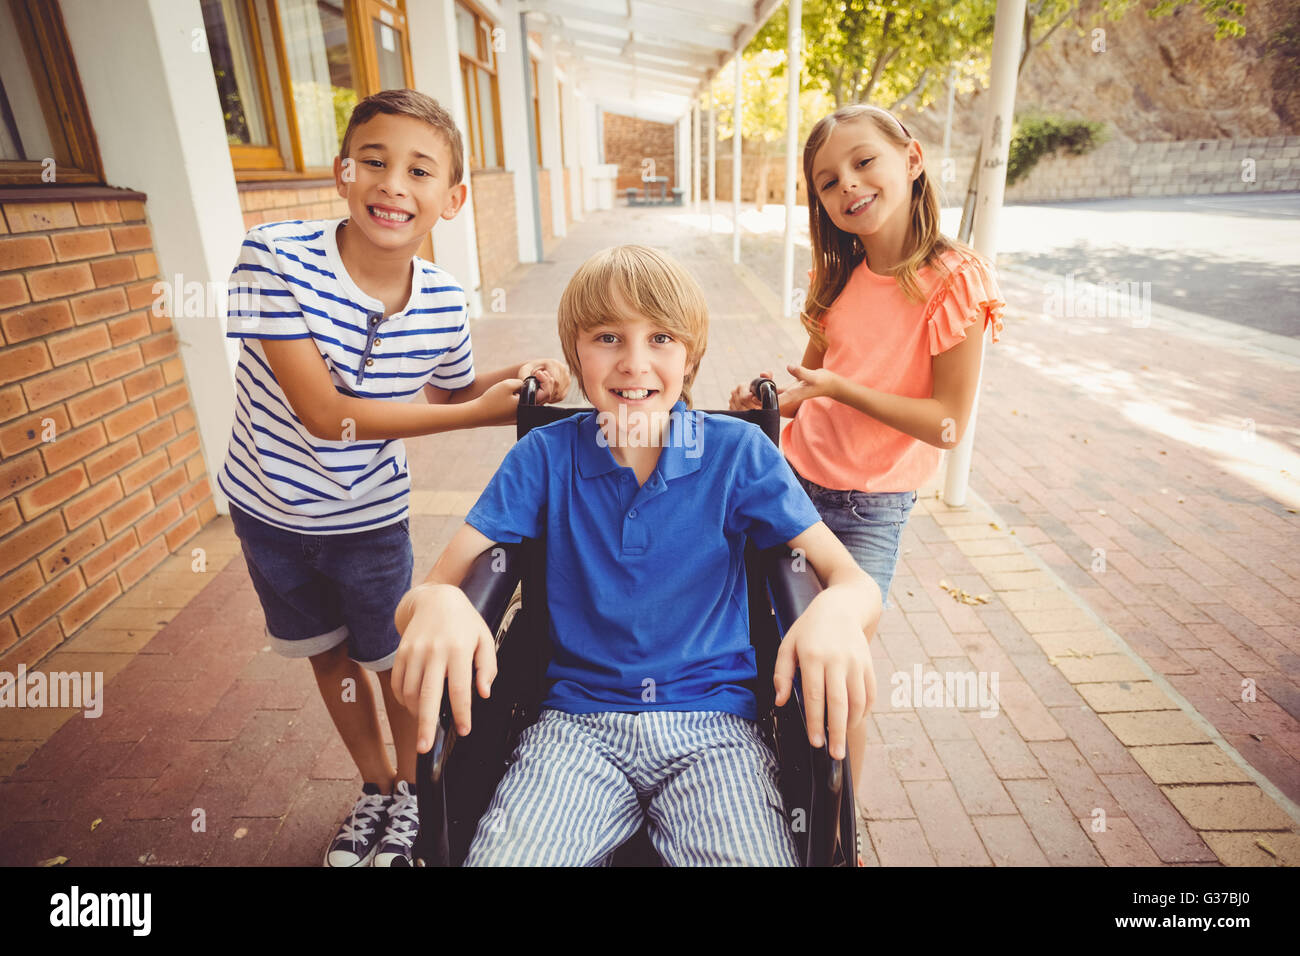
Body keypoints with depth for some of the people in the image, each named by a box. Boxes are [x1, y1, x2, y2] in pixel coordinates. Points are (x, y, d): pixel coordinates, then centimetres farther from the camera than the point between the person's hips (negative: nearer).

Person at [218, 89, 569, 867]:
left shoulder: (445, 303, -16)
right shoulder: (275, 256, -24)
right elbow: (324, 412, -28)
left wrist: (513, 377, -17)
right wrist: (479, 413, -28)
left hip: (370, 517, 0)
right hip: (270, 507, 1)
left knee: (396, 658, 13)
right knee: (329, 655, 20)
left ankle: (410, 789, 45)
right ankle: (375, 788, 47)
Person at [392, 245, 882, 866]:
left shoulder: (738, 451, -1)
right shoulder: (544, 457, 0)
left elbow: (853, 579, -3)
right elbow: (422, 595, -3)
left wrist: (837, 612, -28)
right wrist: (437, 605, -29)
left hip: (712, 722, 0)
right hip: (576, 720, 1)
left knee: (753, 853, -25)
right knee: (503, 855, -24)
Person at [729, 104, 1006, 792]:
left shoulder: (955, 281, -15)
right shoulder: (839, 276, 3)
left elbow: (948, 423, -17)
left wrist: (840, 388, -22)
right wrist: (767, 399, -8)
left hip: (870, 509, -5)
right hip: (797, 482, 5)